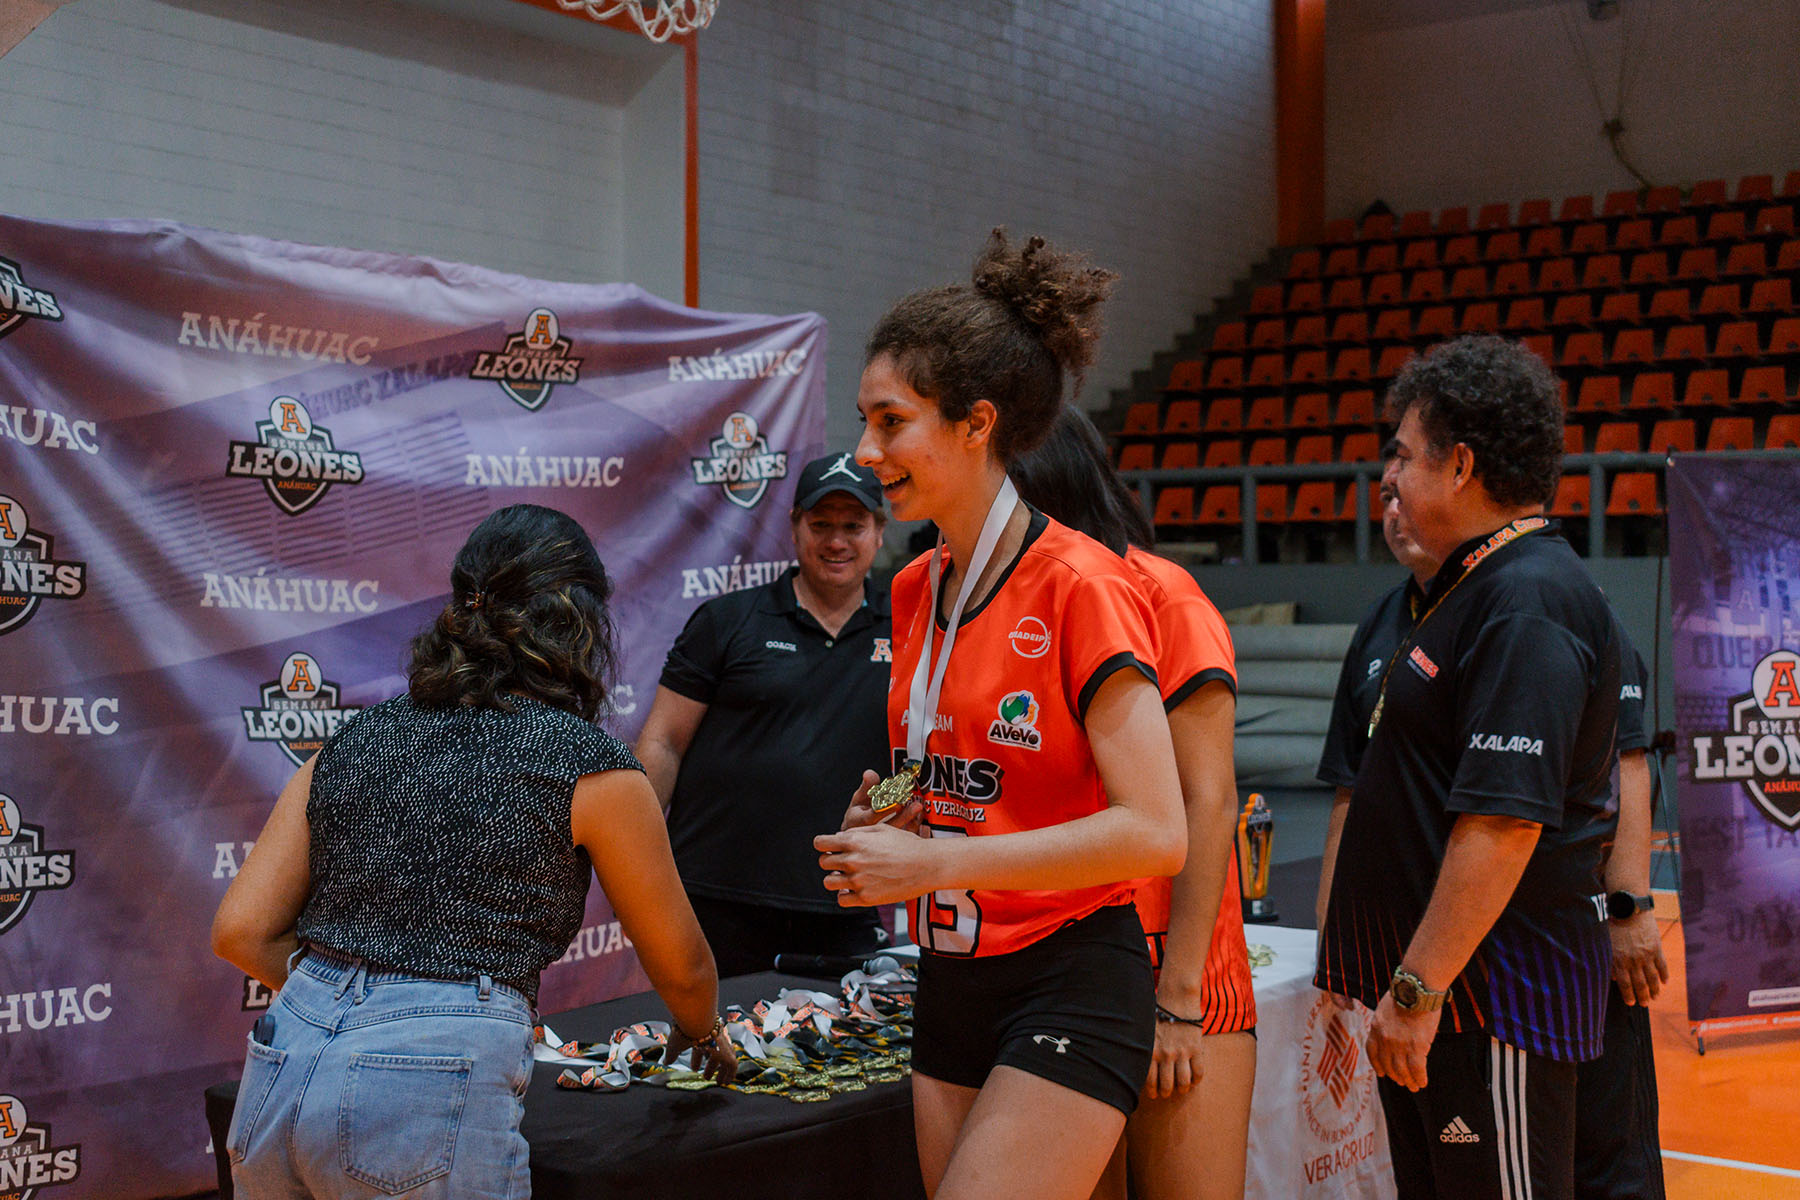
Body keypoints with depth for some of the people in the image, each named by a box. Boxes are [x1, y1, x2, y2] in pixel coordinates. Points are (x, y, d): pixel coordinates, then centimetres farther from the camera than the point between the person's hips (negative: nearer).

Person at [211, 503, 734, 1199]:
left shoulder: (351, 743, 11)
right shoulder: (588, 769, -1)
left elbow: (240, 932, 10)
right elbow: (680, 967, 11)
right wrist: (705, 1036, 33)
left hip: (281, 1072, 6)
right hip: (435, 1086, -5)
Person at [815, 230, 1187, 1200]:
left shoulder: (1079, 587, -15)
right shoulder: (914, 591, 9)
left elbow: (1155, 831, -19)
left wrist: (935, 863, -19)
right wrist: (885, 827, 1)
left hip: (1070, 984, -7)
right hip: (951, 984, 8)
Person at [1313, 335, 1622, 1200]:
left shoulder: (1528, 604, -19)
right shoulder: (1481, 587, 15)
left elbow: (1504, 822, -27)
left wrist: (1418, 989, -25)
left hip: (1491, 997, -10)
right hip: (1434, 993, 10)